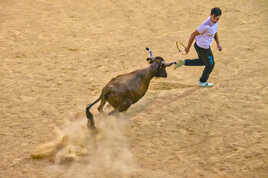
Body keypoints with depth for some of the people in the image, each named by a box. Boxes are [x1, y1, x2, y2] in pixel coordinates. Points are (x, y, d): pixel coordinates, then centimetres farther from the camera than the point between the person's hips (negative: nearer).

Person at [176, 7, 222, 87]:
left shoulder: (215, 21, -9)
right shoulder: (205, 26, -35)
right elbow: (193, 34, -25)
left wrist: (218, 44, 15)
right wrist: (188, 47, -15)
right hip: (203, 48, -8)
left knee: (202, 62, 32)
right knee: (210, 65, 16)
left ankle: (184, 62, 27)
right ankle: (202, 82, 38)